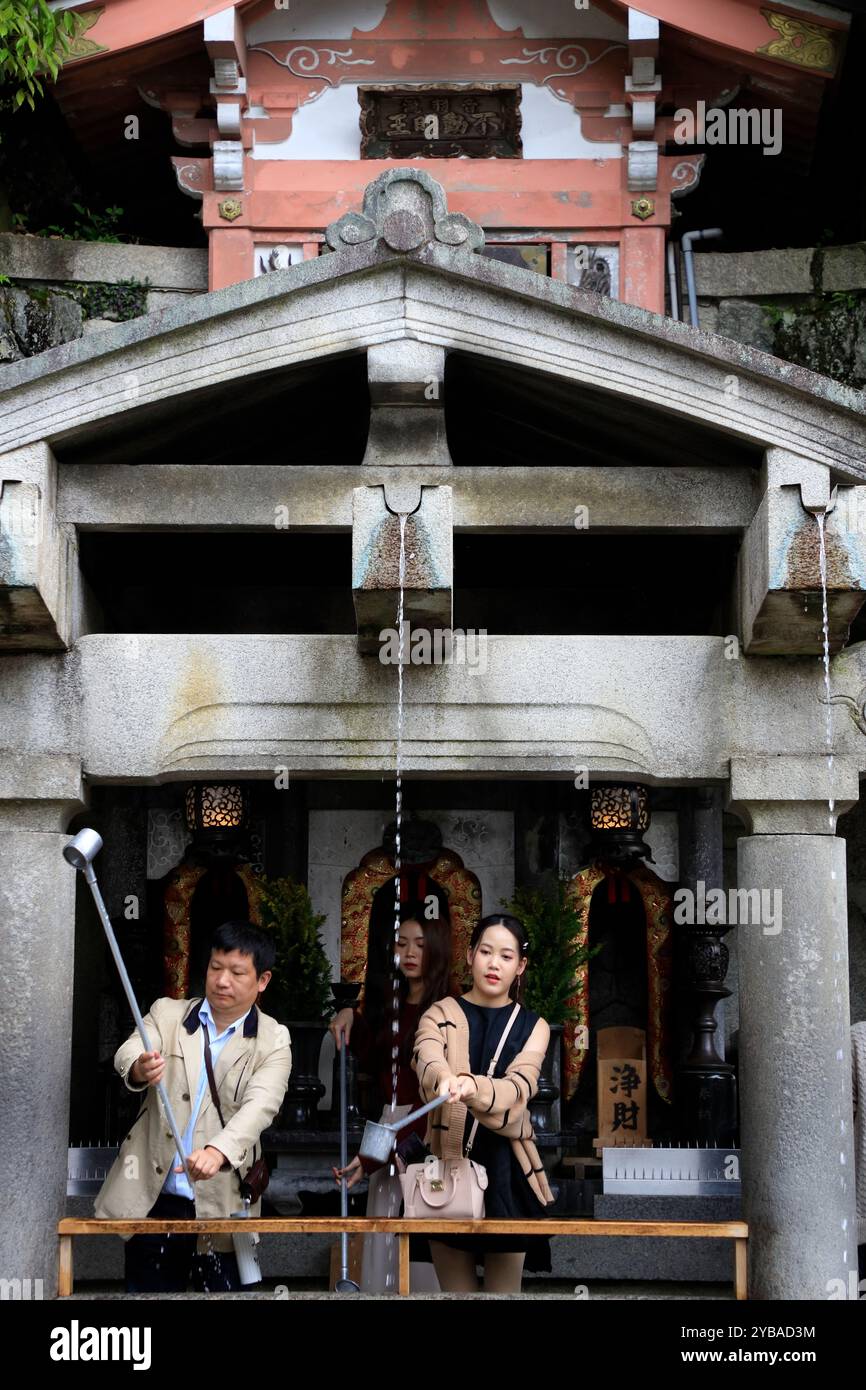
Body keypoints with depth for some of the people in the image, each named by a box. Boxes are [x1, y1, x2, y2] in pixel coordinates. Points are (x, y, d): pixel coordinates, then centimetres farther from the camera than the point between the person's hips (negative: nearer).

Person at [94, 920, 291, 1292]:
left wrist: (218, 1151, -35)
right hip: (152, 1201, 2)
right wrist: (140, 1067, -38)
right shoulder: (167, 1014, 7)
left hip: (221, 1207, -1)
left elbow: (260, 1106, -15)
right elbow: (126, 1054, -12)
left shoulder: (273, 1042, 1)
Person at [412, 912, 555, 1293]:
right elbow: (428, 1062, -23)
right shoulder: (440, 1015, 1)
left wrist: (474, 1088, -40)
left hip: (506, 1174, 1)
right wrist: (444, 1081, -48)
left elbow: (519, 1087, -17)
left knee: (504, 1289, 7)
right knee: (455, 1289, 6)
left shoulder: (532, 1026, 4)